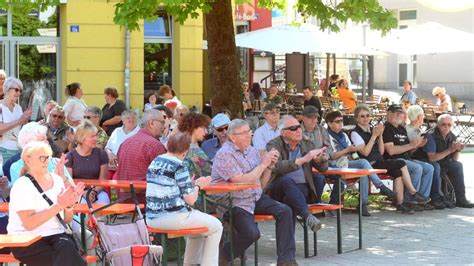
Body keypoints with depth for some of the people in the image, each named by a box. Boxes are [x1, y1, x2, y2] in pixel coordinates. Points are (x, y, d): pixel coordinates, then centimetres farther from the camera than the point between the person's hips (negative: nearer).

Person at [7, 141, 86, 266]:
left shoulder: (57, 180, 9)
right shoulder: (21, 186, -7)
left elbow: (67, 219, 12)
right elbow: (29, 224, -20)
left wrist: (68, 205, -10)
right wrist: (58, 206, -23)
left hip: (56, 235, 5)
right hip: (26, 241, -5)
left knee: (67, 245, -30)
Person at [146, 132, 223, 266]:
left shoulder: (154, 162, 10)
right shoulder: (179, 166, -13)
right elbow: (190, 200, -13)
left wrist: (189, 184, 23)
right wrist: (197, 185, 5)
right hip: (173, 217, -8)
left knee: (198, 220, 33)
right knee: (216, 226, 12)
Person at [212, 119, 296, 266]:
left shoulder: (252, 151, 9)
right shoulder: (225, 154, -13)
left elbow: (262, 181, 15)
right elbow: (241, 181, -23)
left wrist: (270, 165, -4)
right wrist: (263, 164, -16)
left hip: (256, 198, 7)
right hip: (235, 202, -7)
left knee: (285, 211, -11)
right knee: (252, 233, -26)